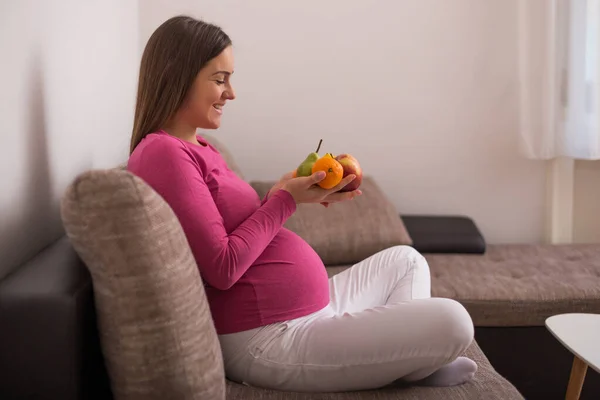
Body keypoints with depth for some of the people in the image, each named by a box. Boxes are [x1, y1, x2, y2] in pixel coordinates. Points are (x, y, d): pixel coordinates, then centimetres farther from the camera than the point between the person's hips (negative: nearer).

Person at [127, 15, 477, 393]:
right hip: (268, 339, -11)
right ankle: (410, 368, 15)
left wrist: (297, 192, 0)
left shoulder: (198, 148, 14)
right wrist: (284, 199, -13)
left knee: (405, 259, 26)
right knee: (450, 321, -17)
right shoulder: (162, 154, -17)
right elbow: (223, 268, -22)